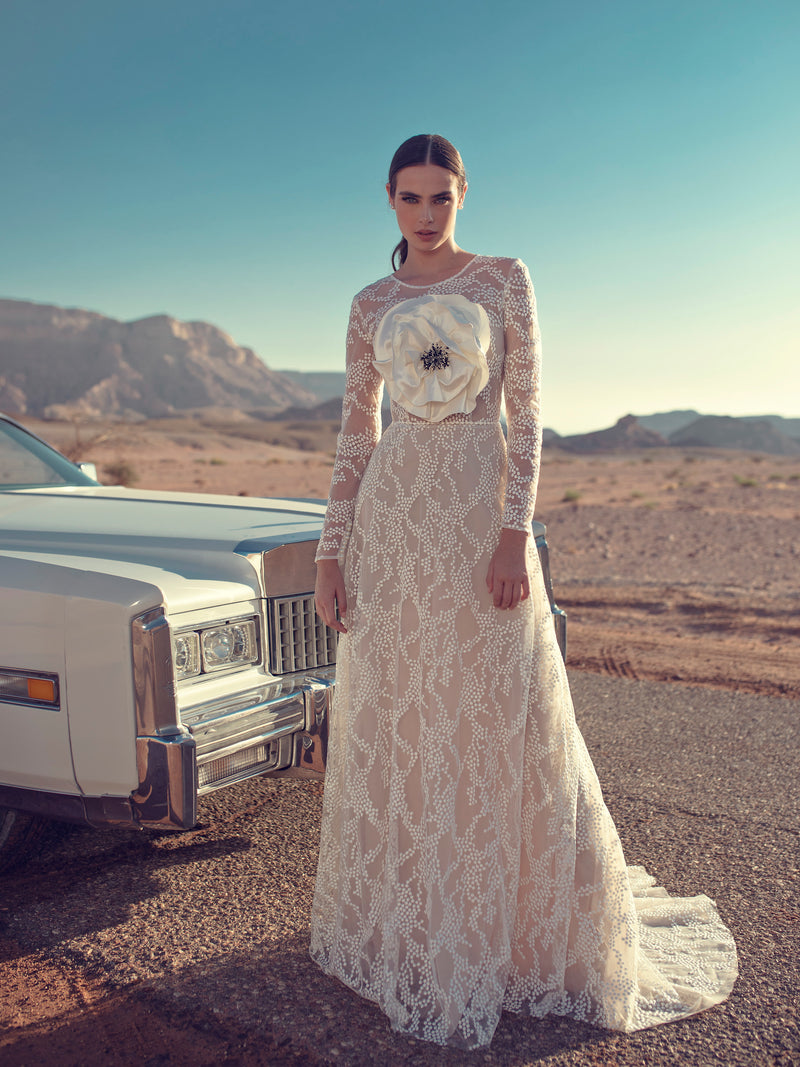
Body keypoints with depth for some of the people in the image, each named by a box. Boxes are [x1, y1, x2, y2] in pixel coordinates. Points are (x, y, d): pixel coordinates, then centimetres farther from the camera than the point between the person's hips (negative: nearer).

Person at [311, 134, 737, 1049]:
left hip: (480, 509, -2)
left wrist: (516, 534, -14)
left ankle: (527, 933, 22)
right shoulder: (372, 304, 11)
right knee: (390, 727, 7)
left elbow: (525, 414, -3)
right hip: (391, 519, 3)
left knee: (506, 726, 1)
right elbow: (355, 433, 10)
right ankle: (407, 928, 27)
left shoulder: (503, 279, 4)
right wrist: (331, 551, 3)